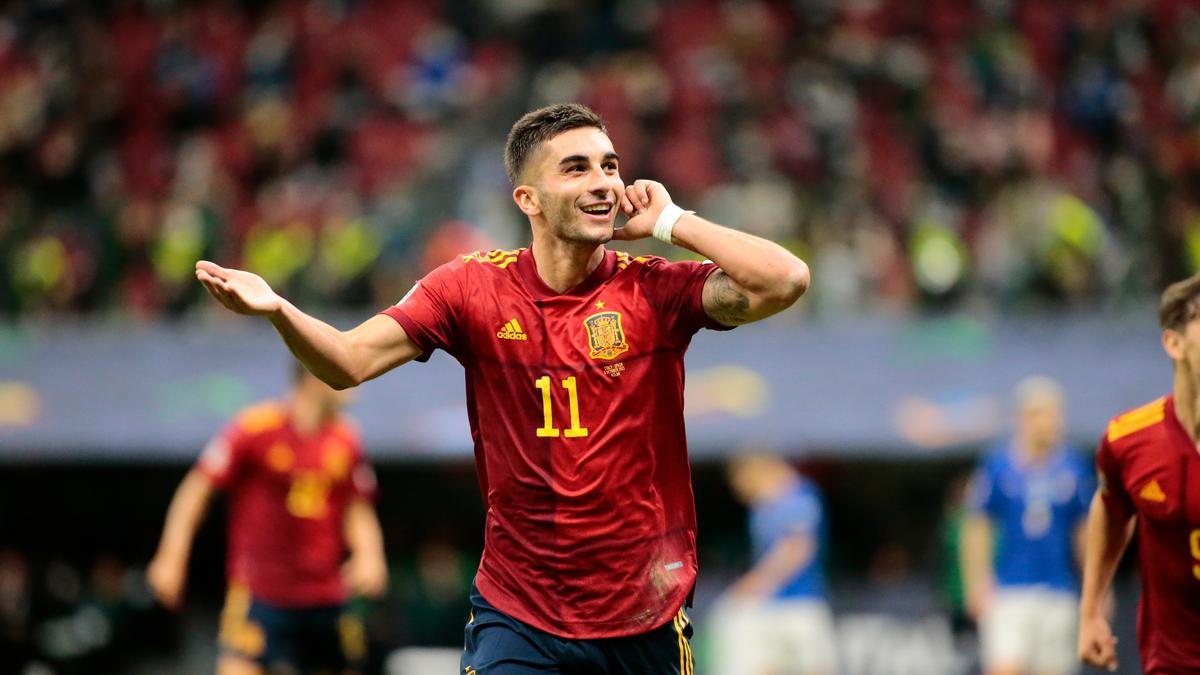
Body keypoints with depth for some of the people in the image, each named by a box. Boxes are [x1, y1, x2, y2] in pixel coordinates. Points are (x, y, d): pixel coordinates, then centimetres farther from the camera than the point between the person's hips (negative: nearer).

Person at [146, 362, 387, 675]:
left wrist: (368, 555, -5)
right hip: (259, 596, -5)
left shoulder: (346, 440, 6)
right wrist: (170, 558, -9)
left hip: (327, 599, 5)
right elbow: (197, 489, -5)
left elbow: (358, 511, 15)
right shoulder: (254, 428, -9)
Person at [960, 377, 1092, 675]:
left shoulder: (1074, 467, 6)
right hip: (1007, 592, -3)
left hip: (1059, 593, 3)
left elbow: (1085, 532, 13)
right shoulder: (997, 464, -1)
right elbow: (976, 530, 1)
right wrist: (978, 585, -7)